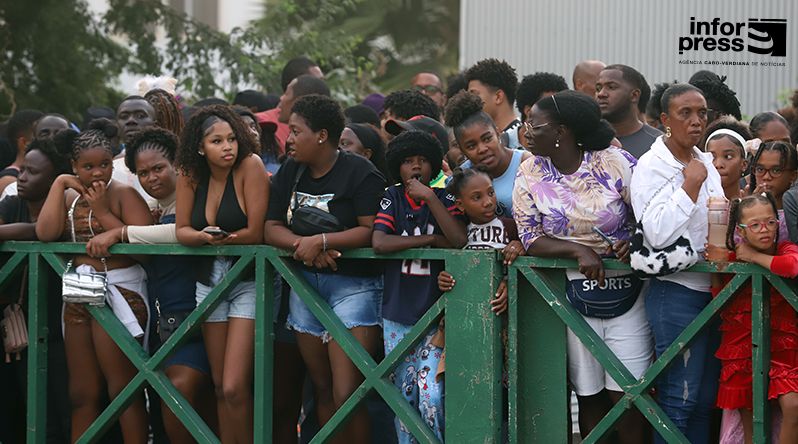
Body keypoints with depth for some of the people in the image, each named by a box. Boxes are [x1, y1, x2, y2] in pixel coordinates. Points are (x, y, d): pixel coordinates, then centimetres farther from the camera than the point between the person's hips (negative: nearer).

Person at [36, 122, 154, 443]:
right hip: (78, 296, 6)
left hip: (120, 294, -6)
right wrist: (60, 184, -3)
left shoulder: (123, 194, -5)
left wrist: (102, 211, -16)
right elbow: (45, 233, -7)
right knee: (82, 393, 9)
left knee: (123, 390, -5)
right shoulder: (69, 196, 13)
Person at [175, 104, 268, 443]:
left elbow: (255, 233, -17)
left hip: (249, 282, -5)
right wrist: (202, 236, -19)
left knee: (235, 389, -13)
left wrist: (215, 237, -11)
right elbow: (182, 231, 1)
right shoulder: (190, 175, 1)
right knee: (220, 387, 9)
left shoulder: (250, 167, -14)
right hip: (209, 280, 5)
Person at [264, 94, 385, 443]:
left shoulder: (359, 173, -9)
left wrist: (321, 241, -20)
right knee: (323, 390, 10)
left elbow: (372, 231, -17)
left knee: (346, 395, -13)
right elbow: (271, 228, 5)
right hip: (305, 284, 7)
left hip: (353, 283, -7)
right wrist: (302, 245, -14)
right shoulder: (290, 173, 11)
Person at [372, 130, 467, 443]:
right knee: (403, 397, 7)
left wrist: (430, 198, -16)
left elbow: (459, 240, -16)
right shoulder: (392, 198, 3)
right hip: (397, 316, 2)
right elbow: (379, 243, -12)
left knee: (431, 398, -12)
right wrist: (430, 239, -12)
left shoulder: (443, 199, 1)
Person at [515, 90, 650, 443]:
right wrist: (579, 250, -17)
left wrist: (634, 242, -22)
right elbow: (531, 239, -3)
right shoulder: (530, 173, 0)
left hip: (627, 291, -2)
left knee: (626, 394, -5)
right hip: (574, 293, 2)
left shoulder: (616, 163, -7)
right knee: (589, 396, 8)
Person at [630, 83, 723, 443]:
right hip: (676, 292, -7)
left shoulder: (706, 163, 13)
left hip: (711, 289, 7)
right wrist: (690, 186, -17)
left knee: (705, 397, 9)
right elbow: (658, 234, -20)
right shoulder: (651, 166, -8)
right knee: (679, 397, -7)